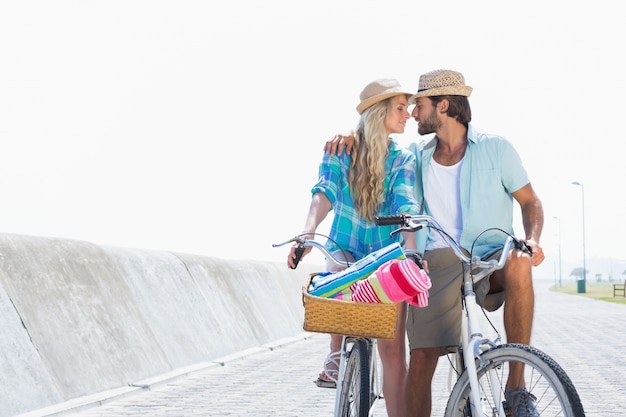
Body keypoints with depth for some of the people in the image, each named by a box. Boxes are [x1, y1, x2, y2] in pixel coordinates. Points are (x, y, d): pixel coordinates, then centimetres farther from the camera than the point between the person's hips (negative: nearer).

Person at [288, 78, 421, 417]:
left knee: (393, 352, -5)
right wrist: (308, 232, -37)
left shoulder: (403, 159, 2)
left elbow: (406, 205, -14)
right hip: (345, 249, -1)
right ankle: (336, 355, -13)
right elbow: (325, 192, -17)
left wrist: (411, 250, -32)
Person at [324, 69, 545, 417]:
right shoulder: (418, 156, 16)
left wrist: (532, 239, -14)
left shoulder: (495, 148, 4)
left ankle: (517, 386, -28)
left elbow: (530, 201, 6)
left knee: (518, 265, -38)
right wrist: (349, 139, 10)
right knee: (421, 359, -14)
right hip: (439, 264, 3)